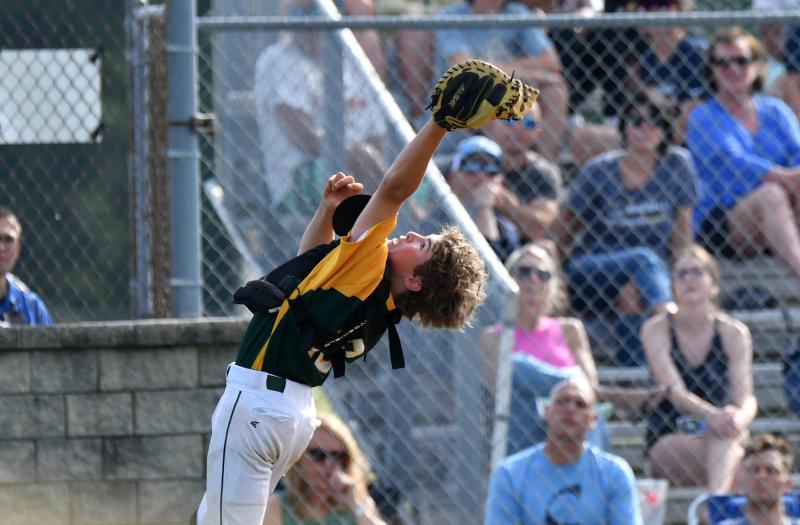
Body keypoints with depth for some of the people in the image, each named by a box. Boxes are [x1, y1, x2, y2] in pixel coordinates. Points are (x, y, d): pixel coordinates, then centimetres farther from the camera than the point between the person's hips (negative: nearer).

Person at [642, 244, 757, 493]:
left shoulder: (734, 332, -1)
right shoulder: (656, 329, -6)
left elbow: (745, 396, -11)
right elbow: (674, 391, -18)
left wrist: (740, 416, -38)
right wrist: (712, 415, -38)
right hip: (667, 441, -1)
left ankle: (716, 499, -55)